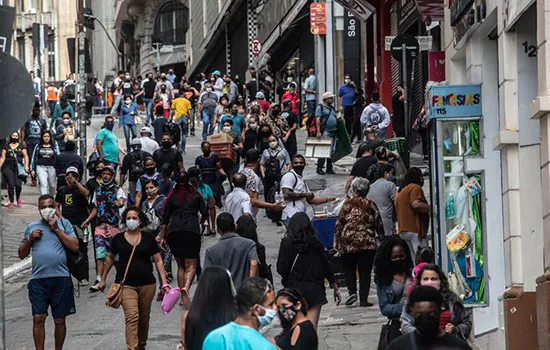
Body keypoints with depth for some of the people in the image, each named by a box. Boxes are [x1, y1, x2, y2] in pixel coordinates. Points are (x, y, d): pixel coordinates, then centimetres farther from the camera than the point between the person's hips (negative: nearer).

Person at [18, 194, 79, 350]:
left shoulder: (63, 223, 7)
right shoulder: (32, 226, 12)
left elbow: (75, 247, -4)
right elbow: (21, 254, 16)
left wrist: (57, 229, -6)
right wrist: (30, 239, -2)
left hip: (61, 278, -1)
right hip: (38, 279, 1)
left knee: (60, 320, 4)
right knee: (38, 318, -7)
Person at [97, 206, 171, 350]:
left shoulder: (148, 238, 3)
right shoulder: (118, 239, 3)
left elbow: (158, 260, 6)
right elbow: (110, 258, 17)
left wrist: (164, 282, -1)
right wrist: (103, 279, 20)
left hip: (147, 284, 2)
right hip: (126, 284, -2)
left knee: (144, 317, 14)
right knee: (132, 317, -16)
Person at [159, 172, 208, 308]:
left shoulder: (172, 197, 13)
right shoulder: (196, 195, 10)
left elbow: (165, 218, 13)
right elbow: (205, 214, 8)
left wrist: (162, 236, 19)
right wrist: (199, 223, 29)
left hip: (174, 231, 2)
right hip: (192, 230, -2)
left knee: (180, 265, 14)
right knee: (191, 266, -5)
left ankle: (182, 297, 11)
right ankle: (186, 289, -33)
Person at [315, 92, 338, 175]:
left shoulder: (332, 108, 21)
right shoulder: (320, 107, -3)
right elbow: (317, 120, -11)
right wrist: (318, 132, -19)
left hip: (333, 133, 8)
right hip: (325, 132, -8)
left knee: (331, 151, 7)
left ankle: (329, 168, 12)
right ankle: (319, 167, -8)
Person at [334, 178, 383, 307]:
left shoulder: (347, 204, -3)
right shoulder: (371, 205, 0)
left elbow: (339, 223, -3)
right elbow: (378, 224, 4)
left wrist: (336, 240, 5)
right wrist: (382, 238, 17)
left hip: (348, 243, -1)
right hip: (367, 243, 1)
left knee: (349, 269, 14)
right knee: (365, 271, 4)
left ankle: (352, 292, -4)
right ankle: (363, 299, 0)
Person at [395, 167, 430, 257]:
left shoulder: (400, 191, 21)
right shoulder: (415, 187, -5)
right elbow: (416, 205, -19)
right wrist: (432, 207, -13)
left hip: (403, 231, 9)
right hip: (415, 230, -8)